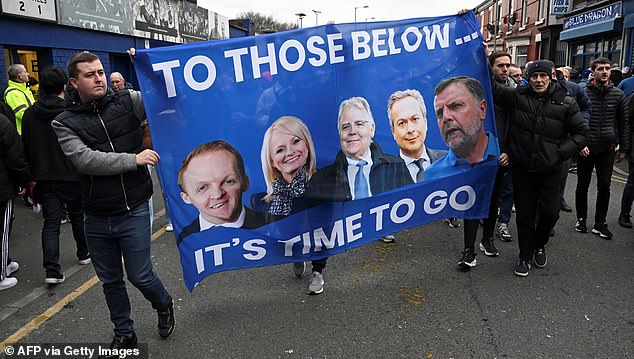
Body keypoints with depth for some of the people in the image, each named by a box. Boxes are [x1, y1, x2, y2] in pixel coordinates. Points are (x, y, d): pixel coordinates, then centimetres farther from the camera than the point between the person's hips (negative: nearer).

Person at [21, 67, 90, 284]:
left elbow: (26, 148, 7)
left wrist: (32, 174, 17)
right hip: (73, 176, -2)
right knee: (78, 217, 16)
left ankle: (52, 269, -5)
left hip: (45, 178, 3)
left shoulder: (30, 114, 0)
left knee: (51, 222, 4)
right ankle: (84, 254, 33)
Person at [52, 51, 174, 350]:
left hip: (133, 213, -2)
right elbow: (85, 159, -16)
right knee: (111, 281, 17)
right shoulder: (65, 123, -2)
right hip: (96, 219, 2)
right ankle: (124, 334, 38)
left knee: (140, 276, 5)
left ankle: (164, 305, 39)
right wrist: (134, 159, -21)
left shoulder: (128, 102, -2)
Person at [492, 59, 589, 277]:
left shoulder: (566, 103, -1)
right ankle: (525, 256, 25)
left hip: (551, 171, 0)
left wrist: (560, 153, -9)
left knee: (550, 213, 6)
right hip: (522, 169, 0)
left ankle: (540, 245, 36)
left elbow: (581, 133, 4)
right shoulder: (516, 96, -1)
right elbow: (491, 88, -7)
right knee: (525, 214, 8)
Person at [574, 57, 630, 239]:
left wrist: (623, 148, 8)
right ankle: (581, 219, 24)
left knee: (604, 187, 3)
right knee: (582, 185, 9)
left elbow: (623, 123, 9)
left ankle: (600, 223, 15)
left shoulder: (618, 95, 4)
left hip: (607, 149, 2)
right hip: (585, 148, -2)